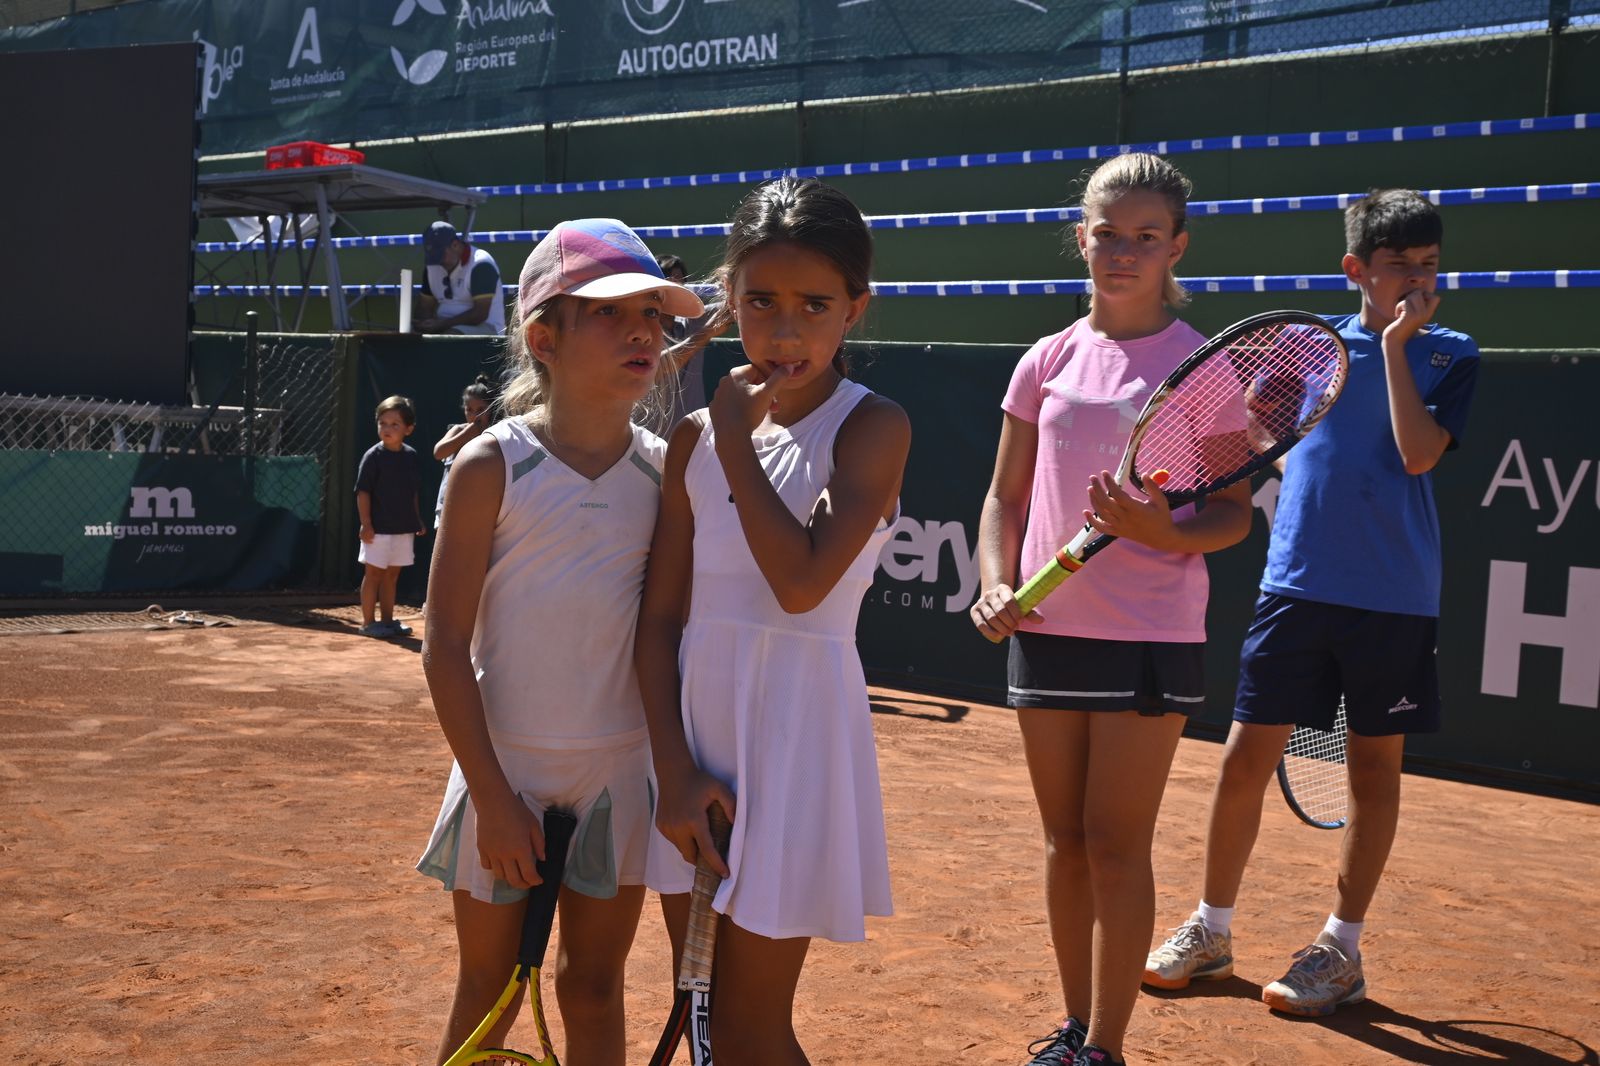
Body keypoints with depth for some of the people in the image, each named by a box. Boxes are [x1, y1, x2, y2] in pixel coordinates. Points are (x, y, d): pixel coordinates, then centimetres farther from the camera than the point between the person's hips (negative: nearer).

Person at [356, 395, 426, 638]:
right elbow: (363, 492, -11)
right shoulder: (373, 456, -10)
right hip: (379, 528, -5)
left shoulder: (412, 457, 5)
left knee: (391, 575, 14)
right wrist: (366, 523, -16)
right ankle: (368, 622, 9)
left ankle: (387, 620, 23)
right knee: (373, 574, 2)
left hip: (403, 528, 5)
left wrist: (417, 520, 13)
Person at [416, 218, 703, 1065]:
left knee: (594, 988, 15)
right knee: (487, 994, 13)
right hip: (507, 768, -2)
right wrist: (493, 796, -14)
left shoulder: (663, 470, -1)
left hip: (621, 771, 3)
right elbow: (446, 649, -11)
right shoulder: (491, 467, -11)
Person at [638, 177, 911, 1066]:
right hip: (695, 722, 5)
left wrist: (736, 438, -12)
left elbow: (801, 580, -22)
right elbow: (661, 617, 4)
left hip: (797, 729, -5)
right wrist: (675, 771, -6)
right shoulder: (696, 437, 6)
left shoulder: (872, 427, -8)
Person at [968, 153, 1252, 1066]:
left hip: (1151, 636, -4)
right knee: (1065, 839, 12)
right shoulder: (1050, 361, 7)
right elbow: (1007, 496, 11)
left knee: (1116, 845, -1)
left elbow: (1234, 512, -3)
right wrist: (997, 586, -5)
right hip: (1046, 628, 4)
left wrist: (1163, 531, -23)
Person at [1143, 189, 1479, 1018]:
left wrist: (1396, 343, -12)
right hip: (1297, 584, 2)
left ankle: (1340, 948, 20)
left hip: (1393, 598, -2)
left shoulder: (1449, 354, 2)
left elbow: (1418, 453, -14)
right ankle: (1212, 929, 18)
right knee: (1245, 757, 2)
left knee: (1374, 767, 8)